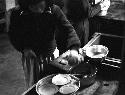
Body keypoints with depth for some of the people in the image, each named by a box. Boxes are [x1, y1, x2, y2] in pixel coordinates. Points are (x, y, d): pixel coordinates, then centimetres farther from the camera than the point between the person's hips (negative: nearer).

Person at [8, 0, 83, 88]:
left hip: (51, 54, 0)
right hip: (30, 56, 0)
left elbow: (68, 29, -21)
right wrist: (24, 48, -15)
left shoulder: (54, 10, -17)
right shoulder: (17, 13, -15)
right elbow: (13, 34, 0)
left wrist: (74, 48, -37)